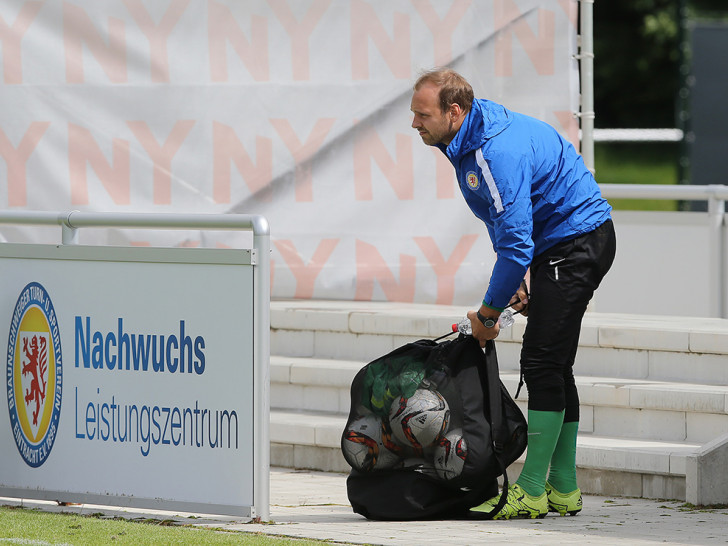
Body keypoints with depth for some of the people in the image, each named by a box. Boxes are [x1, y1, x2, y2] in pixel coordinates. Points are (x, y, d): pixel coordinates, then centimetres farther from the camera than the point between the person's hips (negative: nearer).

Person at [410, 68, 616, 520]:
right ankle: (563, 488, 14)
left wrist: (488, 313, -17)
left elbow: (516, 242, -27)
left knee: (542, 364, -13)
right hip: (570, 242, 11)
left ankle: (531, 492, -12)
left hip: (575, 241, -11)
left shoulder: (497, 152, -26)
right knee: (554, 368, 10)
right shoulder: (470, 140, 7)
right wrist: (517, 279, 12)